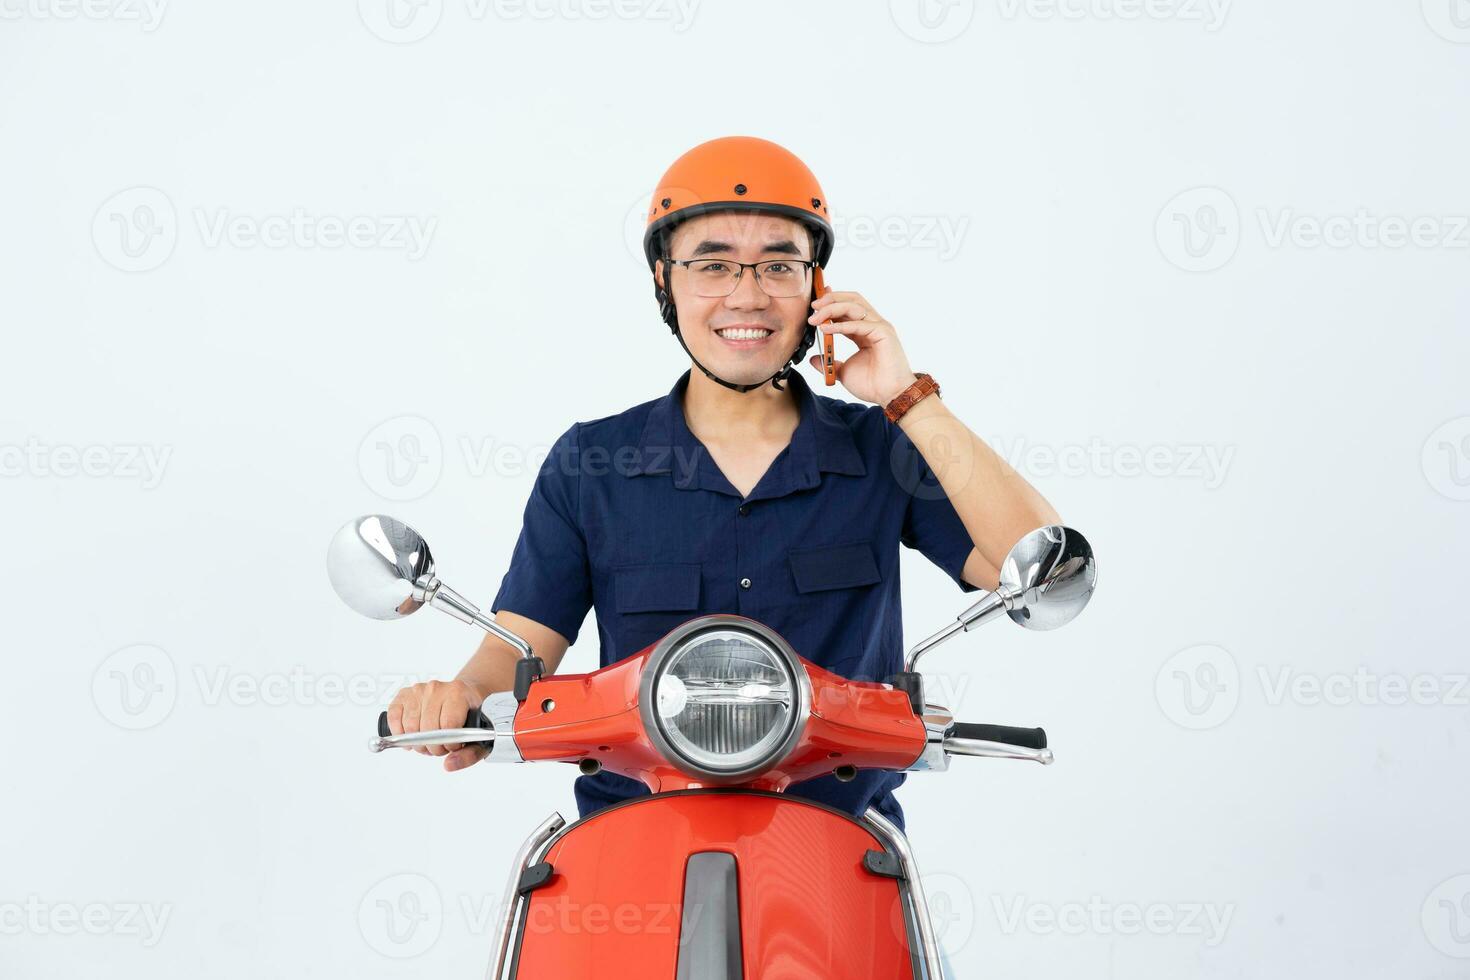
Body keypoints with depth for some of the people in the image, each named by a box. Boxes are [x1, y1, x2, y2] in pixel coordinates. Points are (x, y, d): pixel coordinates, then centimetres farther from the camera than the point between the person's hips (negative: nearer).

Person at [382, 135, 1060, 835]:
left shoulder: (884, 451, 6)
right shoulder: (588, 464, 7)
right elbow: (522, 645, 2)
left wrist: (909, 400, -8)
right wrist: (465, 698, -21)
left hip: (843, 836, 1)